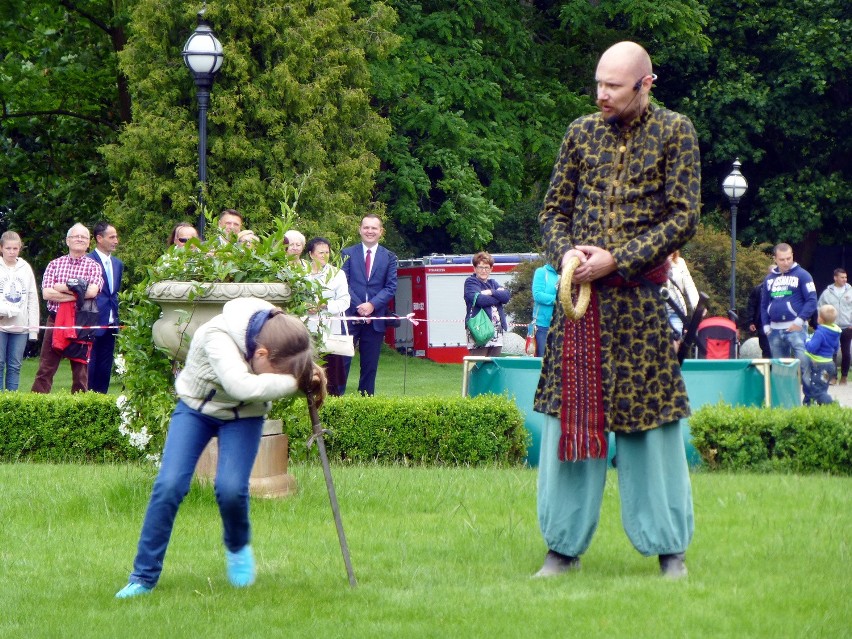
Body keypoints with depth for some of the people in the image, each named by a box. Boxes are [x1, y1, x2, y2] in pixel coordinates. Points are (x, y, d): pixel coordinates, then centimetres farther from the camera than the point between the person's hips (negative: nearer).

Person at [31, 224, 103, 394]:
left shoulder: (93, 267, 3)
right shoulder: (54, 264, 7)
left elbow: (92, 291, -16)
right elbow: (46, 293, -7)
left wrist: (63, 288, -10)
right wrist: (76, 294, -12)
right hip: (55, 321, 1)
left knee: (81, 370, 6)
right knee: (45, 369, 0)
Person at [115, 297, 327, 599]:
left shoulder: (281, 338, -22)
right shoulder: (217, 336, -37)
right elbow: (241, 386, -53)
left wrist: (309, 374, -21)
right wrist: (293, 381, -45)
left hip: (244, 416, 2)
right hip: (195, 407, -2)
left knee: (230, 488, -19)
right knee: (169, 486, -16)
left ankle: (238, 547, 15)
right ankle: (143, 577, -3)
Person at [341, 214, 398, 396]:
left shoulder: (389, 258, 10)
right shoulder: (348, 254, 6)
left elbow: (391, 287, 2)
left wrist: (372, 305, -14)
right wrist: (358, 306, -14)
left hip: (375, 318, 2)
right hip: (350, 317, -2)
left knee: (370, 366, 5)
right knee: (342, 362, -6)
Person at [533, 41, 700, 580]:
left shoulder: (675, 132, 0)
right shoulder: (583, 132, 10)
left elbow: (684, 217, -6)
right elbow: (554, 209, 13)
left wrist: (616, 259, -13)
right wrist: (564, 253, -8)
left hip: (639, 297, -3)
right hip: (578, 294, 3)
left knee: (650, 420, 0)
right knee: (569, 413, 4)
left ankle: (670, 549, 9)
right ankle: (565, 546, 11)